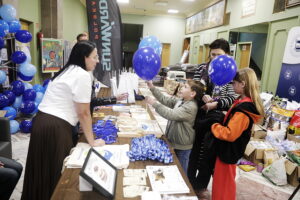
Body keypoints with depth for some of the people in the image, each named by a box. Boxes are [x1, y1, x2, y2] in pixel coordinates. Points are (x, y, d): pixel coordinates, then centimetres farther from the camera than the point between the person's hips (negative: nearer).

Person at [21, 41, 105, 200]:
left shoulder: (68, 71, 16)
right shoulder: (83, 75, -14)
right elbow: (83, 113, -14)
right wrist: (92, 141, -4)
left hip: (42, 122, 10)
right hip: (55, 127, -9)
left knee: (42, 171, 22)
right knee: (55, 173, 6)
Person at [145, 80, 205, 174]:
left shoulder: (191, 107, -27)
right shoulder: (180, 100, 0)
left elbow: (171, 114, -34)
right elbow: (165, 100, -2)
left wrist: (154, 104, -32)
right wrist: (152, 88, -11)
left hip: (182, 147, -8)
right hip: (173, 142, 8)